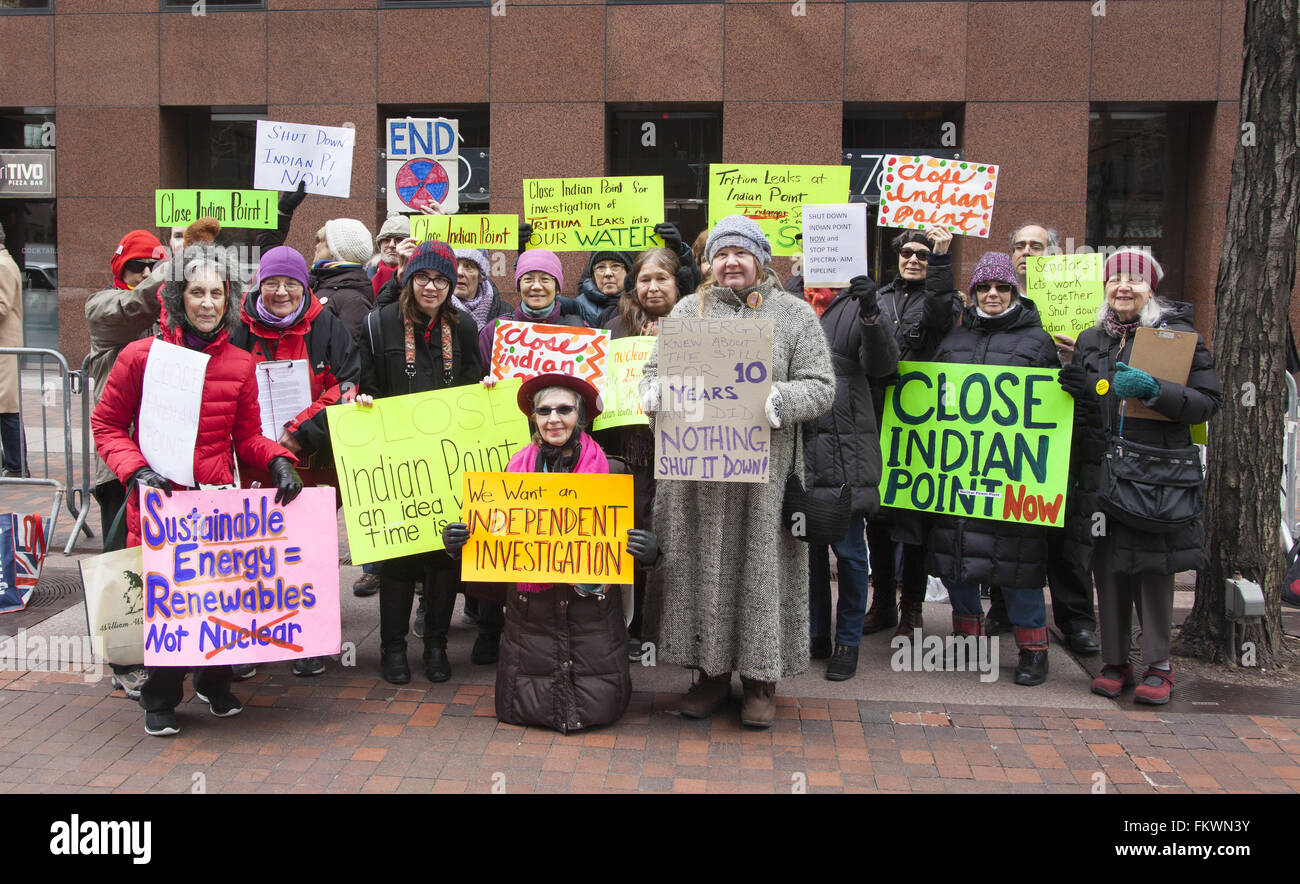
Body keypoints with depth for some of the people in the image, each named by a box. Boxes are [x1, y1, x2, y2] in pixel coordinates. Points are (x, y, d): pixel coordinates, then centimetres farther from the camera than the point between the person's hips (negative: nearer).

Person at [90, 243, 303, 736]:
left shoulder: (240, 364, 5)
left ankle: (215, 683, 34)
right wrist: (136, 469, -12)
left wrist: (277, 460, -9)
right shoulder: (141, 356, -4)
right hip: (157, 501, -2)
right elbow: (106, 424, 3)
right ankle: (160, 700, 25)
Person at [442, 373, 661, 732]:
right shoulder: (518, 467, 3)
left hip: (591, 604, -1)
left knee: (596, 707, -5)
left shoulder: (607, 467, -2)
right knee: (522, 708, -1)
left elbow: (627, 536, 0)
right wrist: (460, 542, -10)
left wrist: (647, 550, -22)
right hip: (531, 604, 2)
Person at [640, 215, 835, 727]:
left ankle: (761, 680, 16)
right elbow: (653, 371, 13)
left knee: (760, 565, 2)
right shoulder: (688, 311, 13)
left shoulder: (795, 315, 5)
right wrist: (660, 394, -11)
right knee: (702, 567, 6)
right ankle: (711, 673, 21)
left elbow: (820, 388, -2)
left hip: (763, 472, -2)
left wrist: (768, 401, -18)